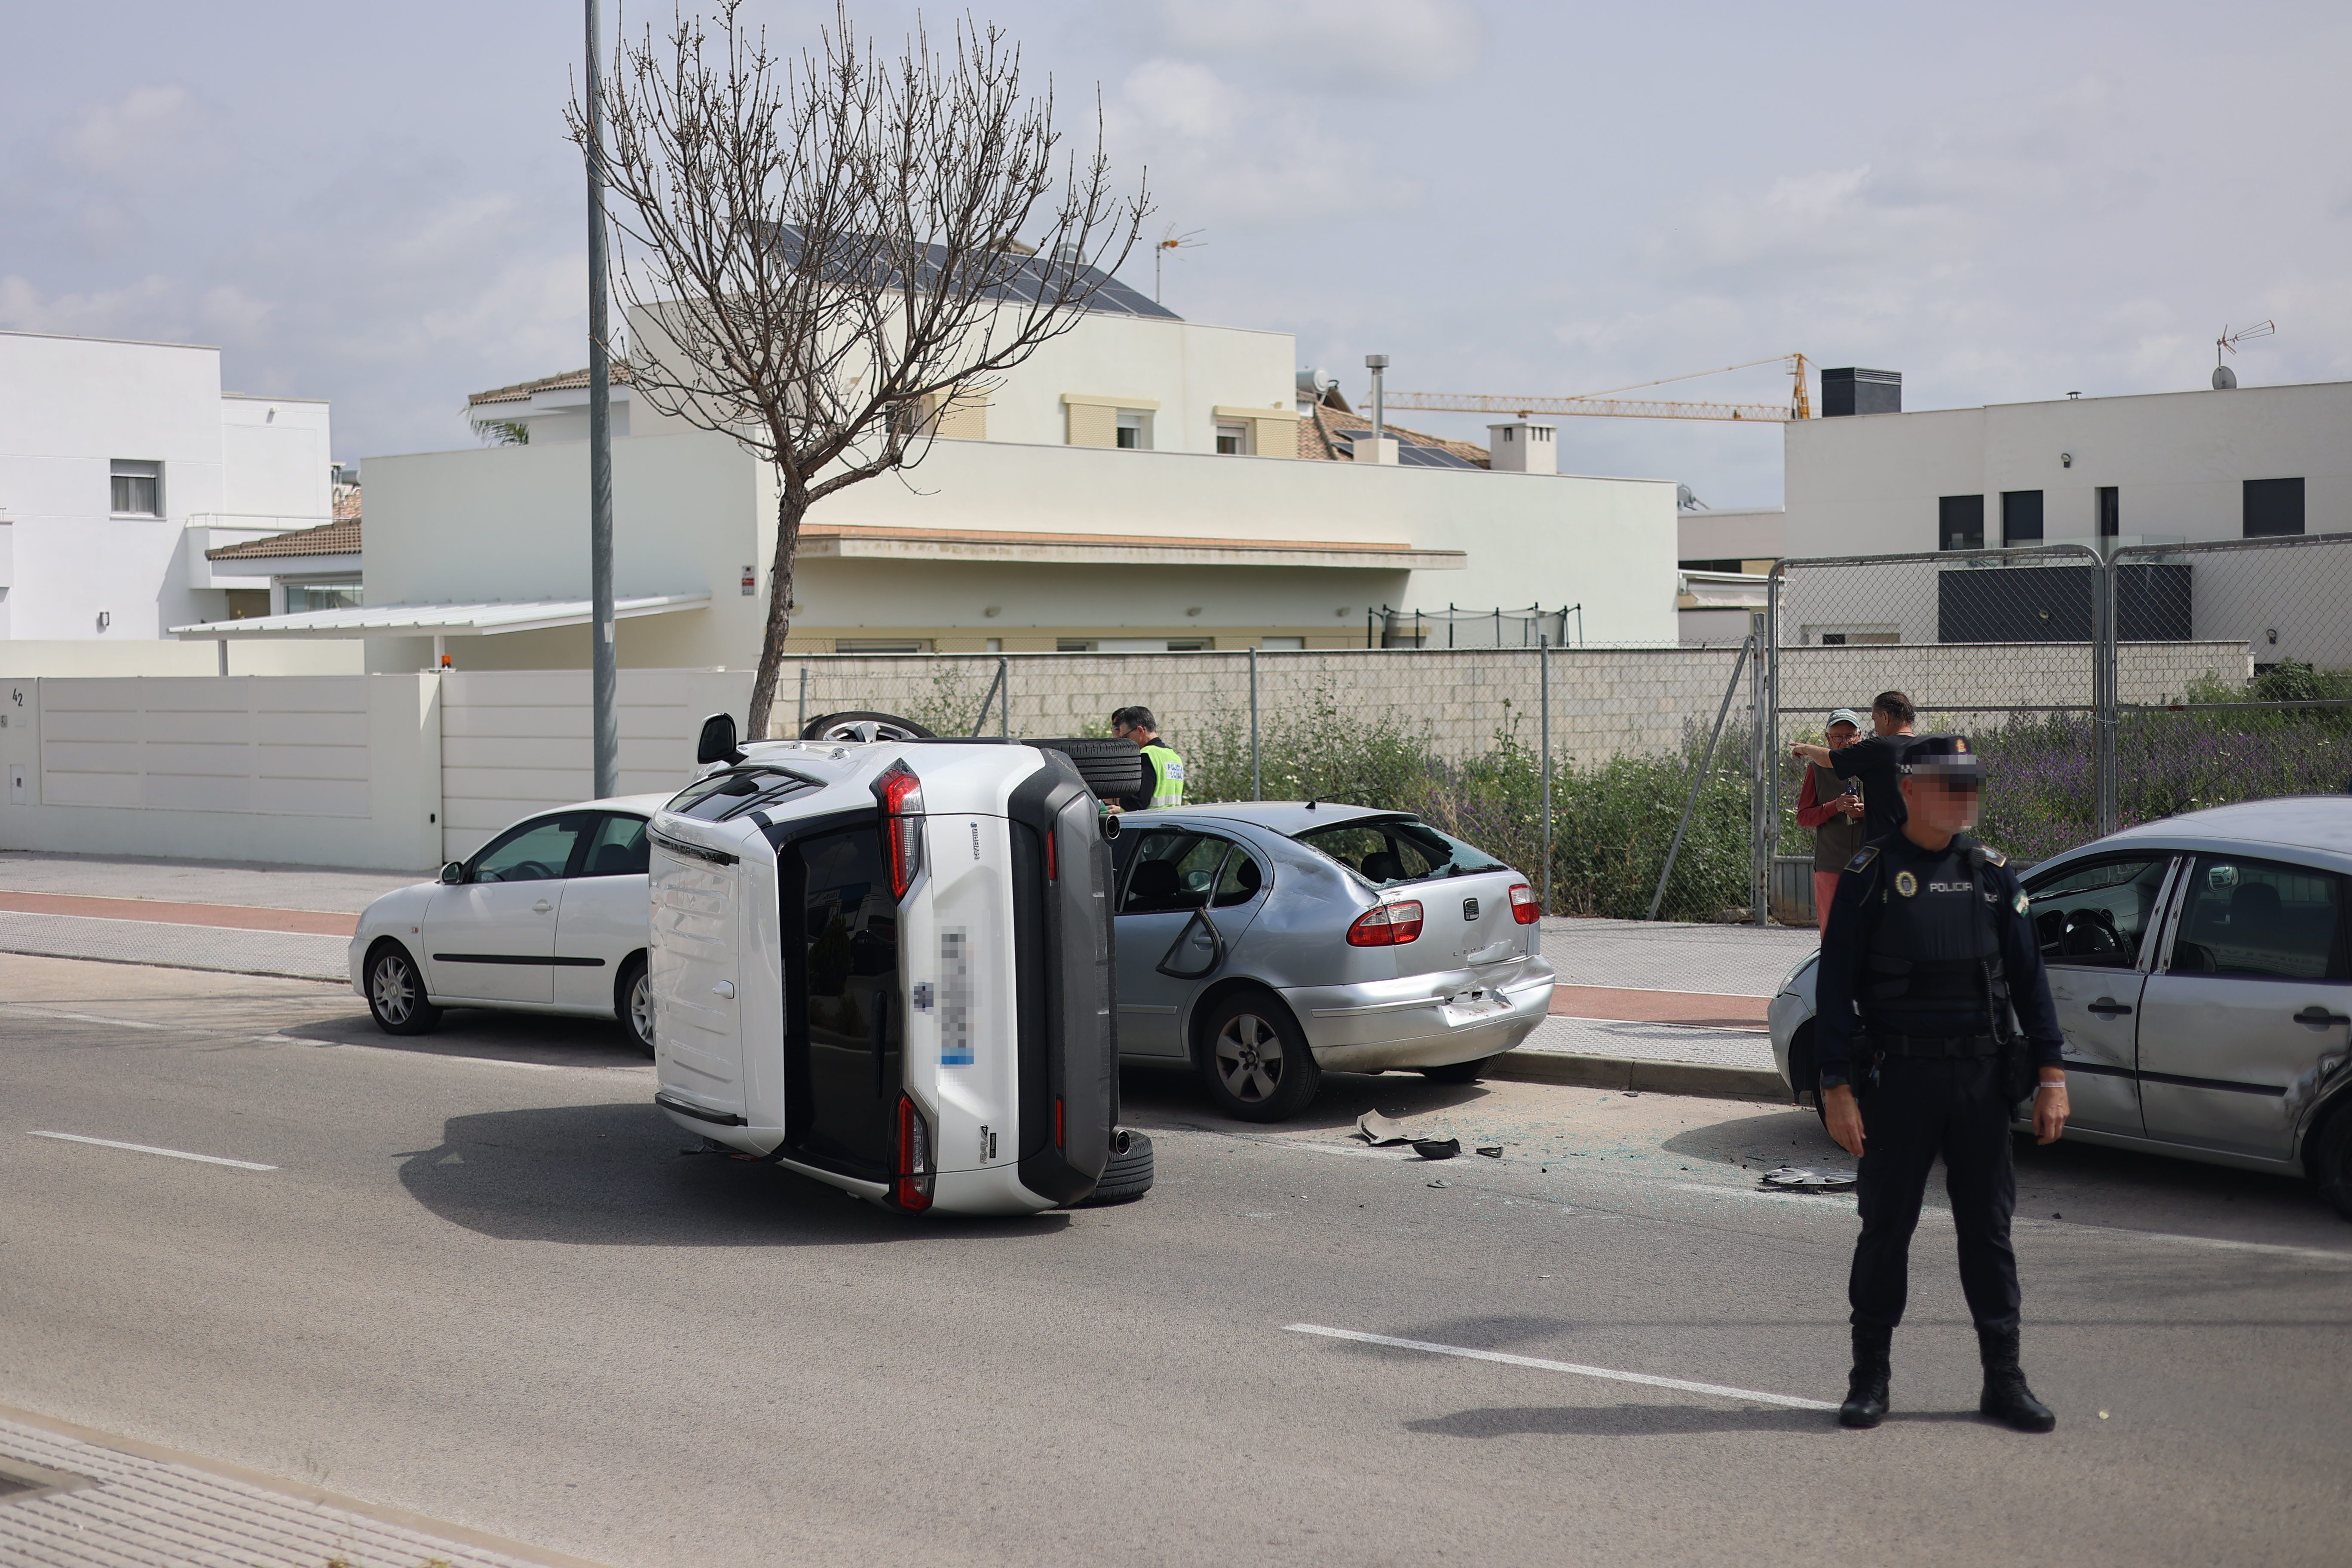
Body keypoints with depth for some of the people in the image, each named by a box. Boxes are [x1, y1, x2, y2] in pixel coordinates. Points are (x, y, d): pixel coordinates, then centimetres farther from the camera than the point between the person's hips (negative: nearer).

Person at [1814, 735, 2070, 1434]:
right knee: (1886, 1228, 4)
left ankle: (2004, 1379, 15)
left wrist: (2050, 1074, 3)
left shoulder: (1992, 873, 7)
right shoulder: (1870, 874, -3)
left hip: (1981, 1078, 3)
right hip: (1898, 1079, -3)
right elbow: (1834, 985, -5)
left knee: (1989, 1228, 6)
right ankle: (1870, 1377, 16)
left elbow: (2029, 977, 9)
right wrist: (1837, 1088, -10)